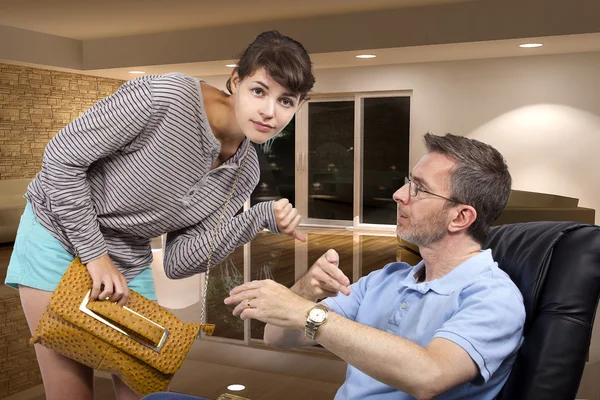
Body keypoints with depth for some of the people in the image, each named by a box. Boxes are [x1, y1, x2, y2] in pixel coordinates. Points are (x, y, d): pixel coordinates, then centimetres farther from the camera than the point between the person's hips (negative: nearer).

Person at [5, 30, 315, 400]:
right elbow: (62, 158, -21)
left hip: (129, 261, 5)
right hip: (60, 233, -5)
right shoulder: (166, 96, -27)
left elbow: (178, 262, -10)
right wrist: (95, 254, -19)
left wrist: (261, 218, -20)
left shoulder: (245, 174, -9)